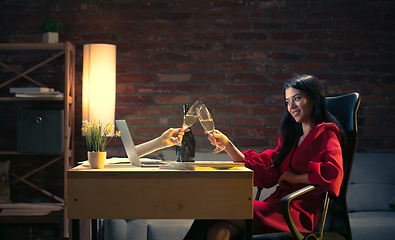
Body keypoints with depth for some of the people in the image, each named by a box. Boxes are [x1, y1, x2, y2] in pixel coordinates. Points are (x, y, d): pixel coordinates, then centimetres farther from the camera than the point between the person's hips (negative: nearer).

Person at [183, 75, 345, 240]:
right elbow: (264, 172, 15)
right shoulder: (291, 135, 24)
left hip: (299, 214, -6)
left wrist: (295, 177, -7)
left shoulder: (326, 134, 0)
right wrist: (227, 144, 8)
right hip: (277, 205, 6)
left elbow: (333, 172, -19)